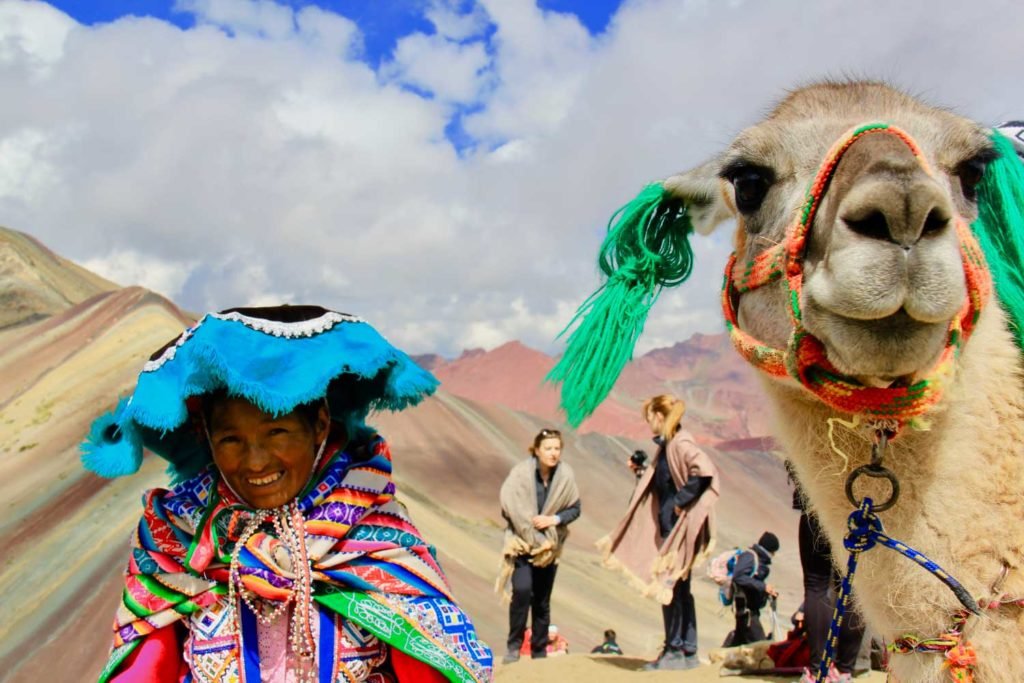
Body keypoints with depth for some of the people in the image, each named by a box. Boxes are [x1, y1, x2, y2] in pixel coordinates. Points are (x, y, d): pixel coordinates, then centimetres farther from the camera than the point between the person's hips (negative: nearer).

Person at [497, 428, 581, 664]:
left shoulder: (565, 475, -8)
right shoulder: (521, 473, -15)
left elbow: (575, 508, 1)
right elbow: (507, 507, -11)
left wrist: (553, 519, -14)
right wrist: (527, 524, -16)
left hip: (549, 544, 3)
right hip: (522, 541, -3)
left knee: (542, 600, 9)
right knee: (522, 589, -20)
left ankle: (540, 651, 22)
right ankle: (514, 646, -5)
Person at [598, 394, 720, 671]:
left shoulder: (680, 444, -14)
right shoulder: (667, 445, 15)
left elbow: (705, 471, -30)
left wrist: (682, 501, -23)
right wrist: (641, 472, 14)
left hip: (680, 527, -10)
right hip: (669, 527, 10)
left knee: (670, 587, -4)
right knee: (678, 589, 12)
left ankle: (675, 651, 3)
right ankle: (688, 652, 18)